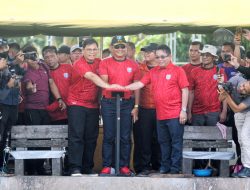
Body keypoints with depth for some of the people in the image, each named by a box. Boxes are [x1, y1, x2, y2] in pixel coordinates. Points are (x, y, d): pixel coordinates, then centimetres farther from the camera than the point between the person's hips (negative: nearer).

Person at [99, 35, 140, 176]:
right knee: (108, 136, -1)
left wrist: (136, 106, 4)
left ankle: (124, 166, 7)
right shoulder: (105, 63, 4)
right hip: (109, 103, -1)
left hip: (127, 103, 1)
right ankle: (107, 166, 2)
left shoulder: (133, 65, 8)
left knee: (125, 137, 1)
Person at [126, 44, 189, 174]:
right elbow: (140, 84, 7)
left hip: (175, 114, -5)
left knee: (176, 142, -1)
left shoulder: (178, 71, -2)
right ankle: (165, 167, 20)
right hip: (160, 115, 5)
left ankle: (175, 168, 3)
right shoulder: (153, 72, 11)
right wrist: (124, 88, -7)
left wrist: (183, 110, -10)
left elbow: (185, 91, -5)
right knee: (163, 142, 12)